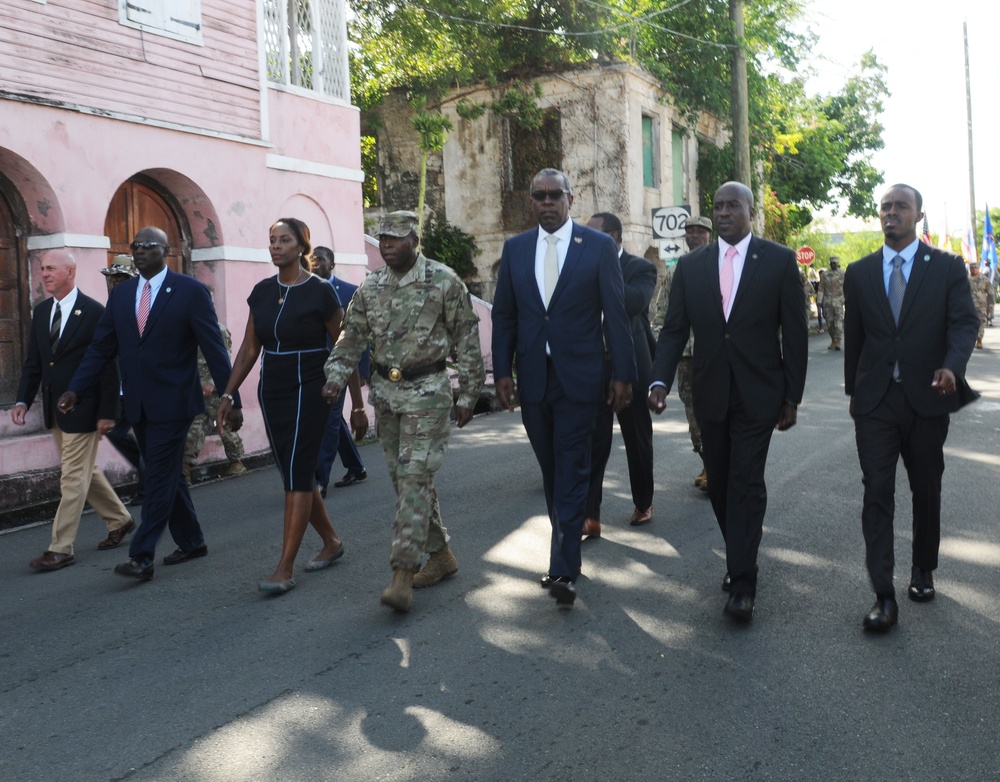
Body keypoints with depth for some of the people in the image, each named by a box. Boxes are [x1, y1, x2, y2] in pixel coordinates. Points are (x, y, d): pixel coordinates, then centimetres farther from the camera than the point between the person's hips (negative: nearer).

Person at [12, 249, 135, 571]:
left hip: (83, 409, -7)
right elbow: (33, 362, 11)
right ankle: (119, 520, 34)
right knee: (85, 471, 17)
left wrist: (107, 412, -14)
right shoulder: (41, 312, 10)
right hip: (54, 409, 8)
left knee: (73, 478, -3)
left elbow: (108, 366, -12)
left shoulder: (94, 312, -11)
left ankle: (61, 548, 4)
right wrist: (23, 400, -1)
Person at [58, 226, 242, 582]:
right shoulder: (120, 293, 9)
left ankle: (142, 556, -1)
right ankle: (191, 542, 26)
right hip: (138, 403, 6)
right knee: (166, 474, 13)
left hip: (172, 402, -6)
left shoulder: (190, 291, -6)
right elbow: (101, 347, 9)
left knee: (160, 477, -5)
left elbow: (214, 348, -8)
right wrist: (75, 389, -2)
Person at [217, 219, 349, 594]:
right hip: (271, 391, 6)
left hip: (309, 391, -6)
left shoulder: (320, 292, -8)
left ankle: (285, 569, -5)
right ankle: (331, 541, 30)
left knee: (297, 474, -9)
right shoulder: (261, 292, 7)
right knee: (296, 475, 11)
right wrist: (228, 394, 5)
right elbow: (249, 348, 11)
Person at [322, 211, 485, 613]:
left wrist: (467, 394, -5)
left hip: (427, 391, -6)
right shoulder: (370, 287, 8)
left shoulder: (444, 281, -6)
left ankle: (402, 574, -10)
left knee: (415, 477, -11)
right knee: (403, 478, 10)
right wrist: (336, 376, -6)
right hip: (385, 391, 6)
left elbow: (466, 338, -4)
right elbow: (353, 336, 10)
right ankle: (441, 555, 25)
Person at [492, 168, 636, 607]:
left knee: (571, 469, -6)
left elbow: (615, 313, -3)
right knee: (551, 470, 12)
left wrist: (623, 374, -6)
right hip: (532, 377, 4)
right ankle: (567, 552, 26)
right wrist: (503, 371, 1)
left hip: (579, 377, -4)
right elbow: (504, 315, 9)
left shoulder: (599, 246, -1)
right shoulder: (515, 249, 9)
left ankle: (563, 570, -5)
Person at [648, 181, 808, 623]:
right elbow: (674, 329, 3)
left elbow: (795, 333, -1)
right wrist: (661, 380, -12)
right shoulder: (690, 266, 6)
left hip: (758, 394, -3)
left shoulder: (779, 261, -2)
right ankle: (741, 558, 29)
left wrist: (792, 396, -3)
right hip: (710, 394, 4)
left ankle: (743, 584, 0)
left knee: (746, 484, -6)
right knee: (720, 483, 11)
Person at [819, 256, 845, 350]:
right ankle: (833, 341, 16)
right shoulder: (825, 274, 8)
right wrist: (819, 300, 0)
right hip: (827, 301, 3)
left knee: (839, 321, -10)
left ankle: (838, 341, -10)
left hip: (838, 301, -3)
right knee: (829, 322, 5)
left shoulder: (842, 273, 1)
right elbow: (821, 288, 8)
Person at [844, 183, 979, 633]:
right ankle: (884, 597, -5)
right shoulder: (859, 273, 7)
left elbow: (965, 321, -8)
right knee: (877, 494, -6)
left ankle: (923, 570, 34)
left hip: (927, 397, 0)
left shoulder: (948, 268, 1)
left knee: (926, 489, 14)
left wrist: (952, 367, -27)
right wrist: (853, 390, 11)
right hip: (875, 401, 1)